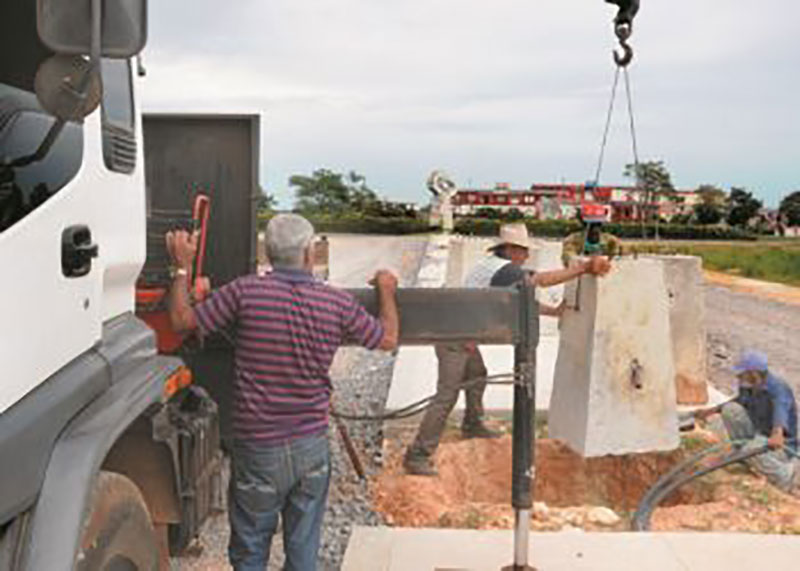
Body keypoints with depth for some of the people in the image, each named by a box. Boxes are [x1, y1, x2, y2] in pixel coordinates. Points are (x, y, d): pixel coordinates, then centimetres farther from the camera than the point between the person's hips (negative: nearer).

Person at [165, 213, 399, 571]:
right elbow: (387, 340, 9)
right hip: (312, 447, 2)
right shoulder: (338, 303, -6)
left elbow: (183, 320, -6)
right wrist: (386, 292, 26)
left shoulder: (245, 292, -14)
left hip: (258, 451, -2)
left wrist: (183, 266, 8)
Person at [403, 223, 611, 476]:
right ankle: (418, 455, -11)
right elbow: (541, 280, -26)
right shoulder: (503, 269, -18)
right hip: (453, 337, -11)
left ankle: (472, 425, 48)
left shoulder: (493, 265, 13)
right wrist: (583, 269, -24)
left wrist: (553, 311, 14)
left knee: (477, 376, 27)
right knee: (447, 395, -13)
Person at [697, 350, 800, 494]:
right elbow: (741, 400, 22)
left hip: (780, 445, -7)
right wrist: (713, 410, 21)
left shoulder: (778, 388, -26)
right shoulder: (747, 386, -3)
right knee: (730, 409, -7)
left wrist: (777, 434, -68)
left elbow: (780, 411, -48)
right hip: (758, 435, 7)